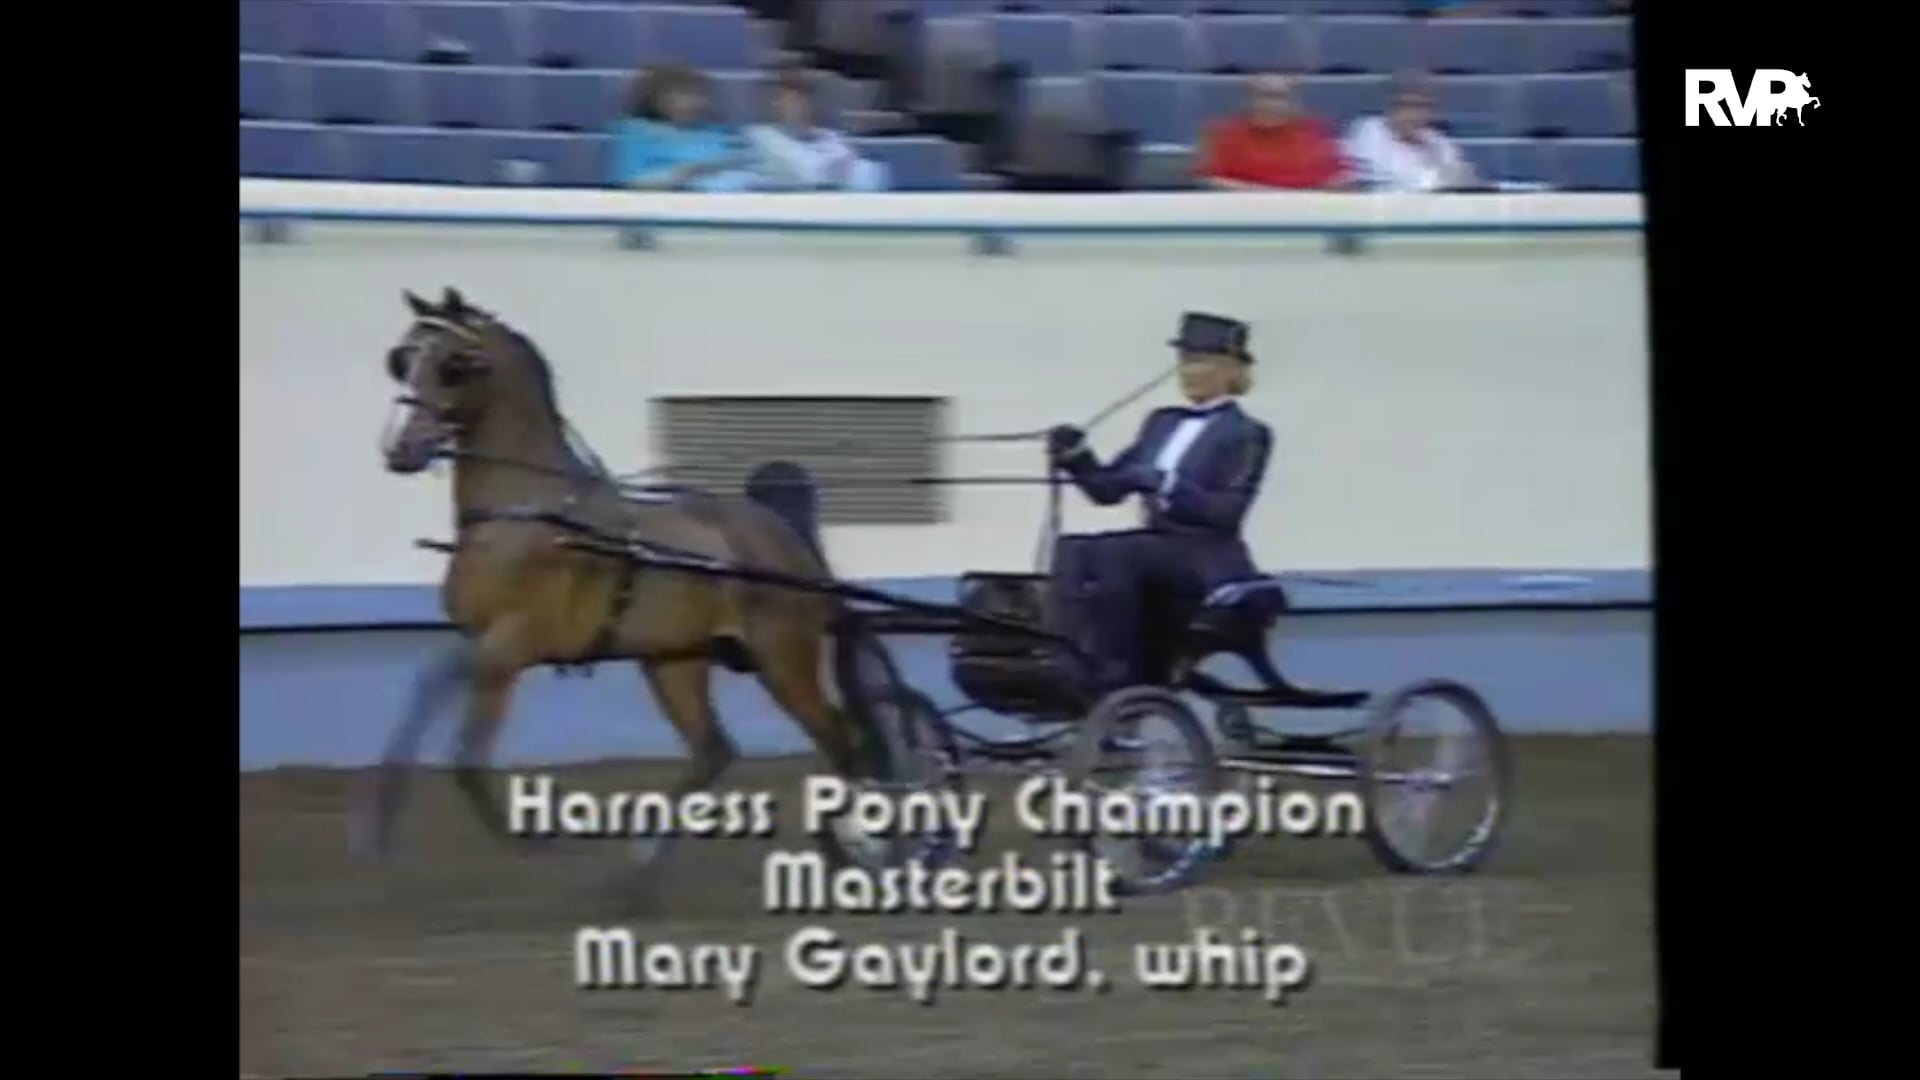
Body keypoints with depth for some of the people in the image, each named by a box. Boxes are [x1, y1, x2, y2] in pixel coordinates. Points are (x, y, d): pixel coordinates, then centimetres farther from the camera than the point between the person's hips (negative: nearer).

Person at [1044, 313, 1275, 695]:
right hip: (1156, 547, 6)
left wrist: (1166, 485, -28)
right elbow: (1109, 487, 13)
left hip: (1207, 562, -6)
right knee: (1073, 551, -21)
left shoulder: (1246, 434, -3)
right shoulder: (1162, 423, 17)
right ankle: (1081, 662, -24)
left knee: (1114, 554, -32)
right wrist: (1076, 457, -7)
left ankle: (1118, 675, -28)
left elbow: (1228, 511, -15)